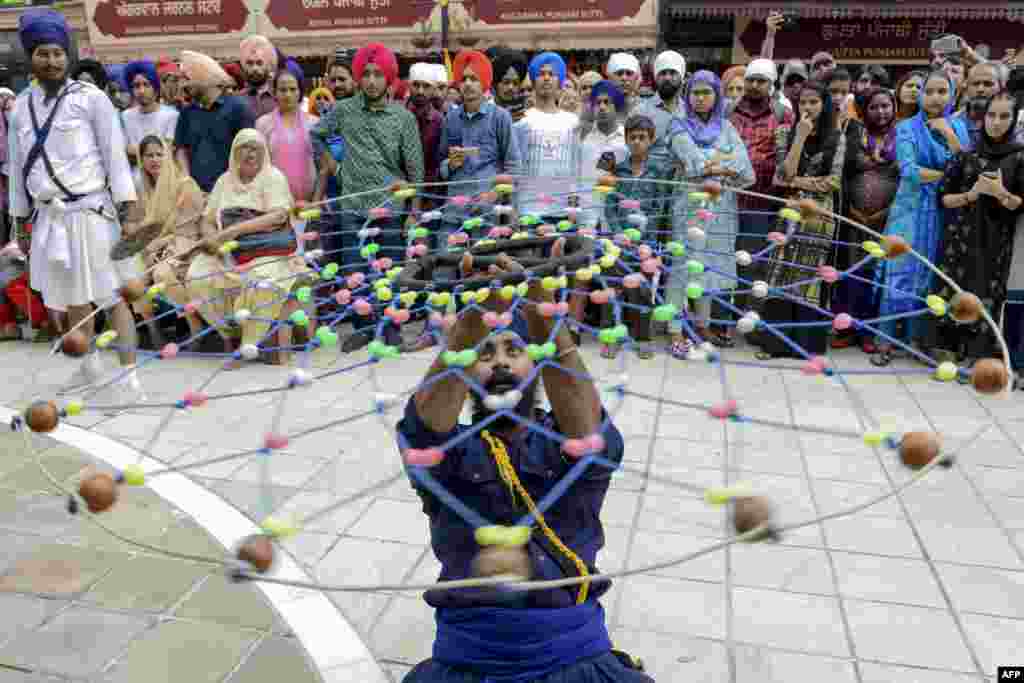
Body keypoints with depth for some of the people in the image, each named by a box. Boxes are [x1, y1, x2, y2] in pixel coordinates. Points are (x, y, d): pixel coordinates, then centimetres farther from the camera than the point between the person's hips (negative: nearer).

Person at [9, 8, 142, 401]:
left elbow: (114, 153, -6)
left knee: (111, 294, -7)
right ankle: (90, 363, 33)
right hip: (48, 215, 6)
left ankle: (128, 377, -6)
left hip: (89, 210, -5)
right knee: (72, 296, 15)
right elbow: (17, 165, 15)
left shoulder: (90, 97, -4)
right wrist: (21, 221, 15)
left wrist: (126, 207, -12)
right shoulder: (21, 106, 11)